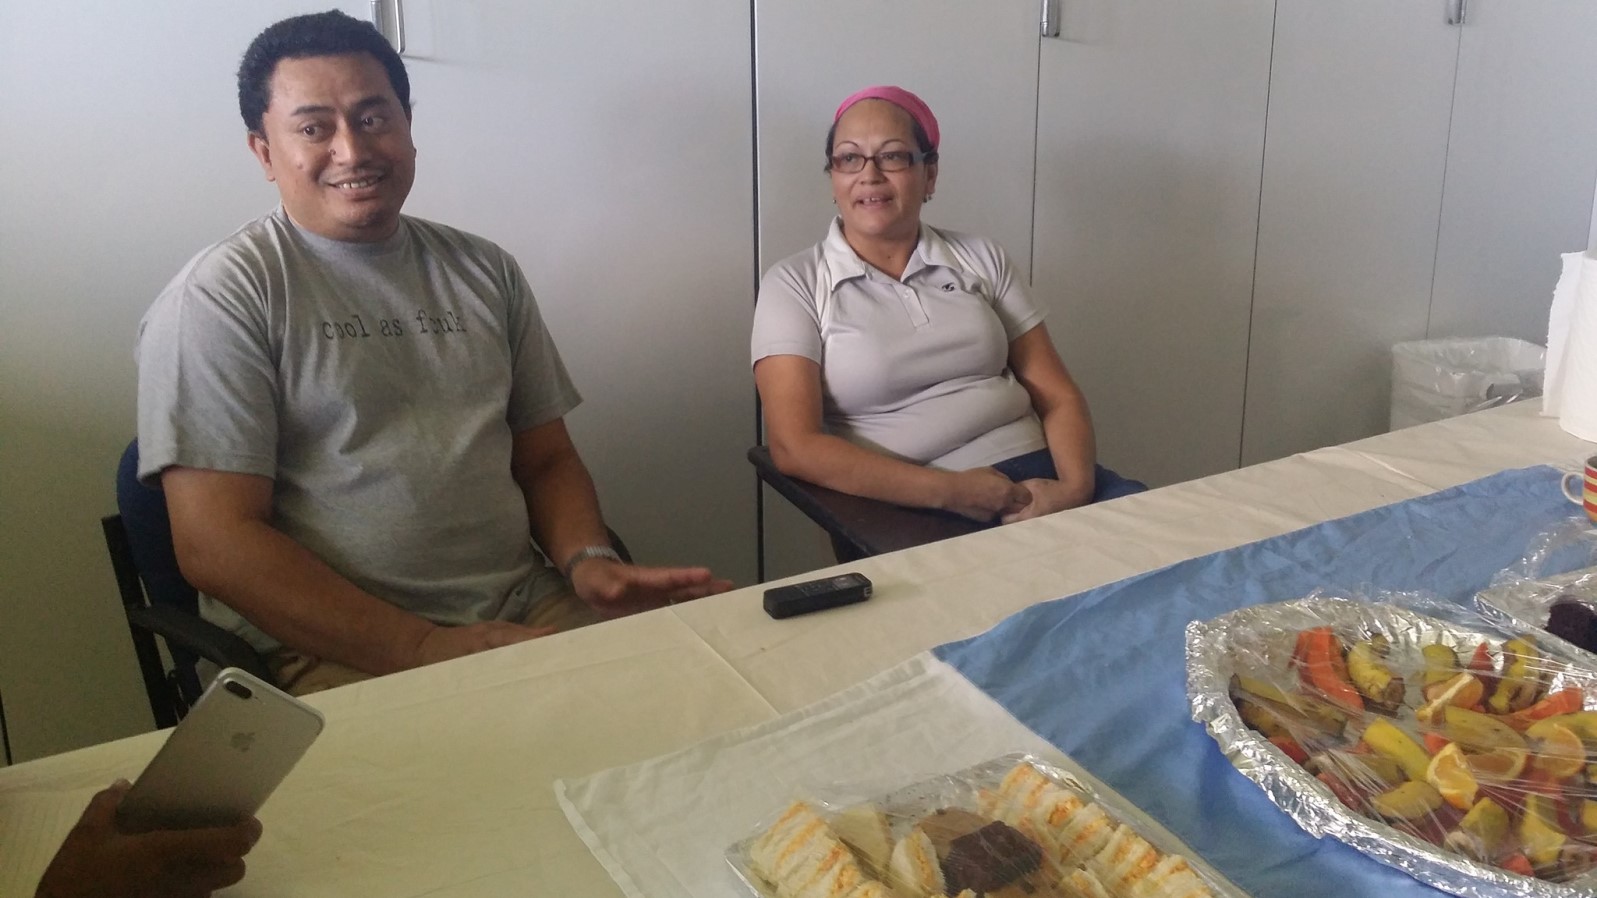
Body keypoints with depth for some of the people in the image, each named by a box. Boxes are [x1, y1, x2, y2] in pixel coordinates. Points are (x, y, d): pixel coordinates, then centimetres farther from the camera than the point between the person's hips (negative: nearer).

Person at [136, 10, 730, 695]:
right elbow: (216, 542, -10)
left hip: (524, 612, 6)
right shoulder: (218, 296, -2)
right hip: (330, 651, -6)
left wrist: (587, 559, -4)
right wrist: (424, 651, -18)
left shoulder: (485, 271, 16)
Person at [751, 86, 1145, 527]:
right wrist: (950, 491, -16)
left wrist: (1074, 488, -11)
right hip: (911, 509, -4)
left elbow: (1058, 396, 11)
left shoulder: (982, 260, 13)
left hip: (1036, 475, 5)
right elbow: (795, 448, -9)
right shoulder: (794, 285, 2)